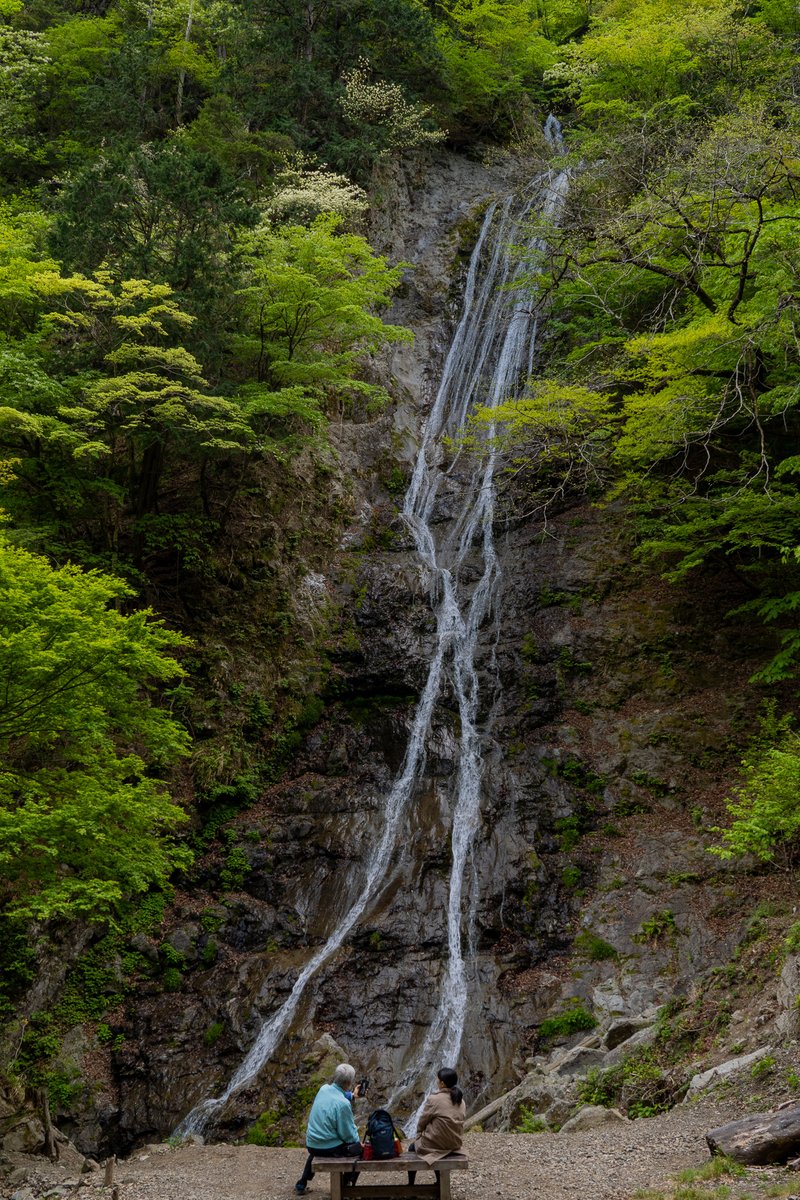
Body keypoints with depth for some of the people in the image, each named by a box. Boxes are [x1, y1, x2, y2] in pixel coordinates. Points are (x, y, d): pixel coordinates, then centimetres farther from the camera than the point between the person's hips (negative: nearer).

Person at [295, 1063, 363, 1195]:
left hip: (311, 1145, 7)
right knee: (359, 1148, 15)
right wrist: (358, 1141, 4)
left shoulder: (323, 1089, -5)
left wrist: (352, 1095, 26)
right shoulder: (343, 1104, -26)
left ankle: (302, 1184, 41)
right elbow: (348, 1134, -15)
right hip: (330, 1149, -7)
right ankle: (347, 1185, 17)